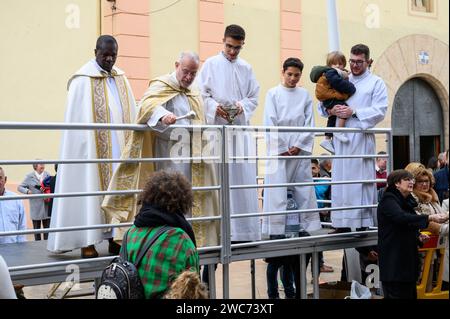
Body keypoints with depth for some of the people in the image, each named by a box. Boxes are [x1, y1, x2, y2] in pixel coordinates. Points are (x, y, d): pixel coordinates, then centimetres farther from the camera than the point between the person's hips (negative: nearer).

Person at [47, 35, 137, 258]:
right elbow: (76, 121, -9)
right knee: (90, 191, -3)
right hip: (93, 150, -6)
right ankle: (87, 242, 1)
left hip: (119, 149, 6)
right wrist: (85, 147, -16)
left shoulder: (121, 79, 13)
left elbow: (131, 114, 12)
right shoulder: (83, 81, -5)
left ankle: (115, 237, 13)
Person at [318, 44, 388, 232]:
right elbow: (323, 104, 18)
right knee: (340, 180, 3)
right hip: (341, 138, 4)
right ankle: (342, 224, 7)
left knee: (361, 180, -8)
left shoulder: (376, 83, 7)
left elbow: (379, 111, -5)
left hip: (361, 139, -4)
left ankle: (363, 223, -5)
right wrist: (331, 110, -4)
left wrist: (354, 112, -13)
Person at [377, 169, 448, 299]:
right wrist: (430, 218, -36)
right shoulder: (388, 200, -11)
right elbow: (402, 217, -30)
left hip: (408, 258, 9)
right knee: (396, 294, -8)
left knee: (410, 294, 8)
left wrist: (418, 237, 6)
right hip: (394, 260, -8)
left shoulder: (407, 201, 15)